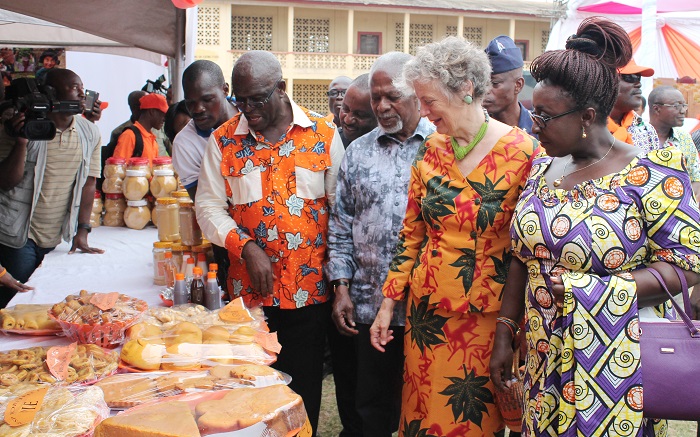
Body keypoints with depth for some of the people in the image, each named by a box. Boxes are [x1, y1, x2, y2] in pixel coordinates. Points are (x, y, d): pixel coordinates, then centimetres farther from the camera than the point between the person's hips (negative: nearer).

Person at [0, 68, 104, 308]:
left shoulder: (89, 133, 3)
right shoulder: (25, 126, -9)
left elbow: (88, 183, 6)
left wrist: (82, 231, 2)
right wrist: (21, 141, -25)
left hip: (55, 240, 4)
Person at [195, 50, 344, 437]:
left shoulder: (323, 135, 0)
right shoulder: (223, 140, 2)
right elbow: (209, 206, 3)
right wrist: (246, 248, -13)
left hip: (310, 288, -1)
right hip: (250, 289, 1)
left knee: (303, 389, 8)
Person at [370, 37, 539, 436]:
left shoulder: (523, 152, -10)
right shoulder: (430, 150, 4)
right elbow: (412, 233, 11)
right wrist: (389, 302, 8)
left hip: (487, 317, -4)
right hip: (427, 313, 4)